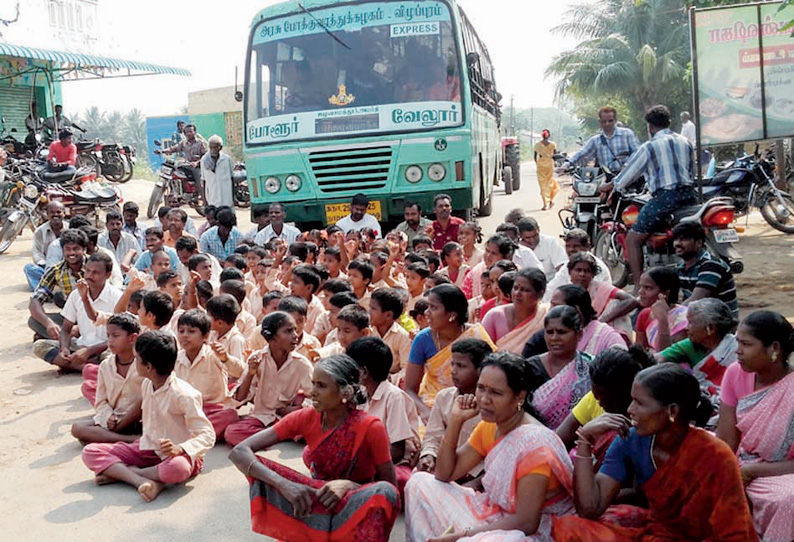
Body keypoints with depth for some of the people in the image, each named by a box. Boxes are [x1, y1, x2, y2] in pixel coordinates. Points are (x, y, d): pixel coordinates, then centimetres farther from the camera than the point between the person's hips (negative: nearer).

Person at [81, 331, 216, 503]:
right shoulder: (146, 385, 4)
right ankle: (142, 481, -28)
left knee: (178, 469, -43)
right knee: (90, 452, -8)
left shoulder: (183, 394, -20)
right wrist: (146, 441, 2)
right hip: (147, 449, 7)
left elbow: (207, 435, -22)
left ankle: (119, 473, -19)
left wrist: (179, 449, -36)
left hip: (176, 455, -7)